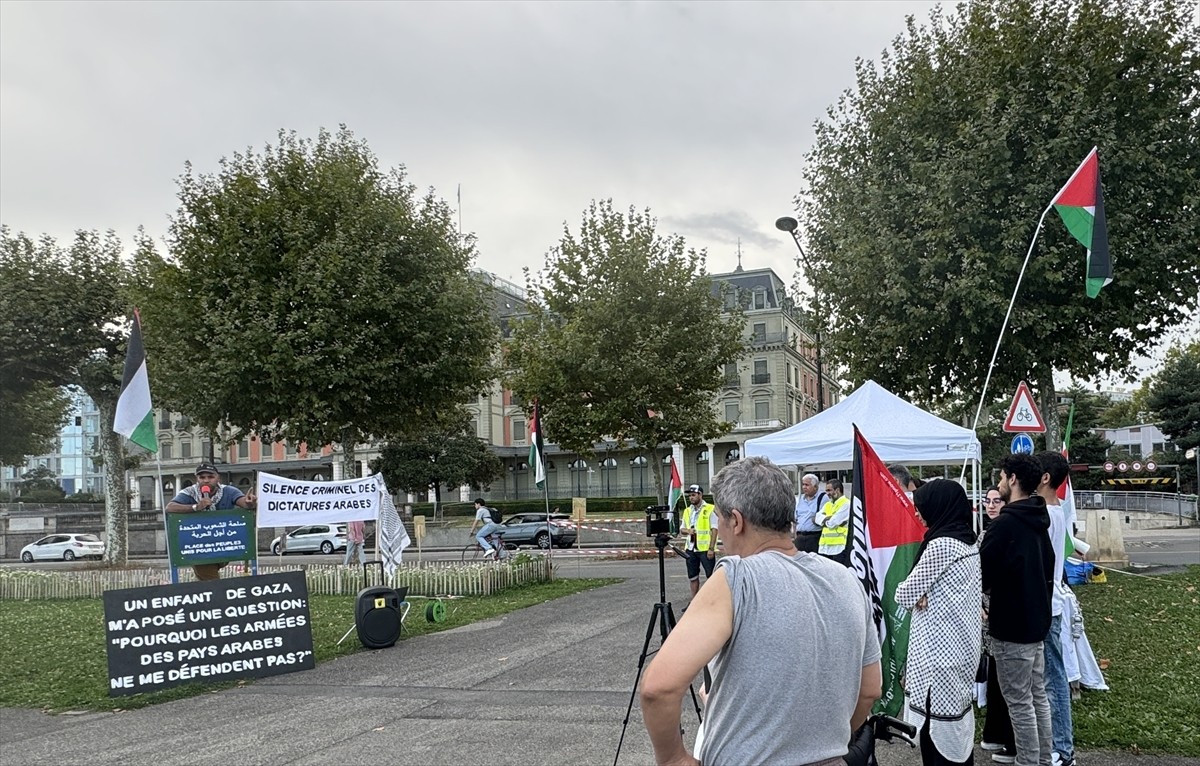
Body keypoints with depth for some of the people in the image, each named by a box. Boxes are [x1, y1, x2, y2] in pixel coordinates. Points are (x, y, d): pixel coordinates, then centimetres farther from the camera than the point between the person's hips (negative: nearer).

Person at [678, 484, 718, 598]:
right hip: (691, 549, 6)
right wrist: (687, 531, -8)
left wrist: (711, 548, -15)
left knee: (710, 576, -2)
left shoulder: (710, 509, -6)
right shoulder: (687, 511, 12)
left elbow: (714, 530, -9)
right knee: (692, 577, 12)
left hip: (706, 549, -6)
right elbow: (681, 529, 16)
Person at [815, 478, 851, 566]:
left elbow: (832, 523, -14)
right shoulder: (827, 504, 21)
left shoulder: (846, 503, -6)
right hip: (824, 545, 8)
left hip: (839, 546, -8)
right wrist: (829, 518, -12)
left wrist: (824, 520, 5)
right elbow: (818, 517, 4)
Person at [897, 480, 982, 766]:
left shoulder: (941, 545, -18)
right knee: (957, 725, 17)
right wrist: (925, 595, -3)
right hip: (961, 645, 9)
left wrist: (916, 594, 7)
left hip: (940, 651, -9)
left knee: (938, 729, -2)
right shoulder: (968, 542, 10)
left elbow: (904, 595, -14)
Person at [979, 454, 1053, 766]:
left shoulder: (1005, 524, -21)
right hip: (1037, 620, 9)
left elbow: (981, 574, -17)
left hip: (1011, 625, -9)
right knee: (1038, 696, 16)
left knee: (1019, 702, -1)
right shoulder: (1038, 521, 8)